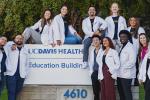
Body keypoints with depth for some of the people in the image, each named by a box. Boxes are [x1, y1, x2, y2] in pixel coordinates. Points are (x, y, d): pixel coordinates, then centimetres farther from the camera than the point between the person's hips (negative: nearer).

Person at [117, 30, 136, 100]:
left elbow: (132, 61, -17)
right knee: (121, 92, 12)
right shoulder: (121, 47, 17)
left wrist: (123, 68, -16)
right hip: (120, 73, 8)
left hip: (126, 74, -8)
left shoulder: (130, 47, -9)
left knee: (127, 92, -6)